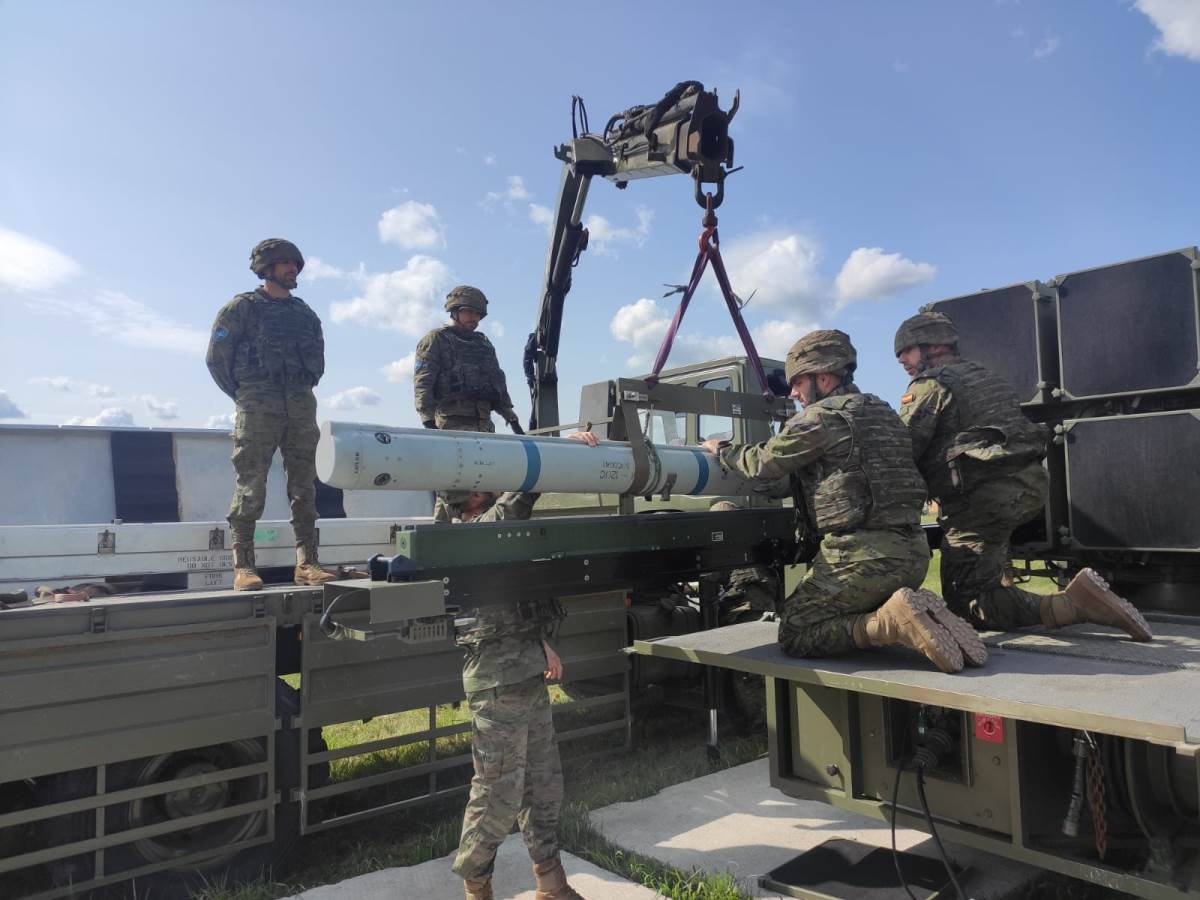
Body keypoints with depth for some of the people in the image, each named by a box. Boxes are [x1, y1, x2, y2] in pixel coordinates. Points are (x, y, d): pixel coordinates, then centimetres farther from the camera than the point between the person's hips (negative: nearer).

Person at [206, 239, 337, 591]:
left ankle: (307, 563, 6)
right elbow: (216, 357, 2)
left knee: (304, 486, 3)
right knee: (251, 485, -6)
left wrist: (303, 390, 13)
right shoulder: (243, 307, 4)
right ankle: (243, 566, -1)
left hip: (301, 406, 5)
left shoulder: (304, 312, 19)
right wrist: (244, 397, 3)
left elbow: (318, 358, 24)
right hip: (258, 409, -5)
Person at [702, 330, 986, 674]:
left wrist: (723, 450, 20)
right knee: (855, 616, 29)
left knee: (794, 635, 2)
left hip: (862, 556, -8)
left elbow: (763, 464, 0)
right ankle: (918, 613, 2)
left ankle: (891, 622, -16)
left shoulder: (820, 417, -8)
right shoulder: (883, 411, 17)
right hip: (914, 555, 9)